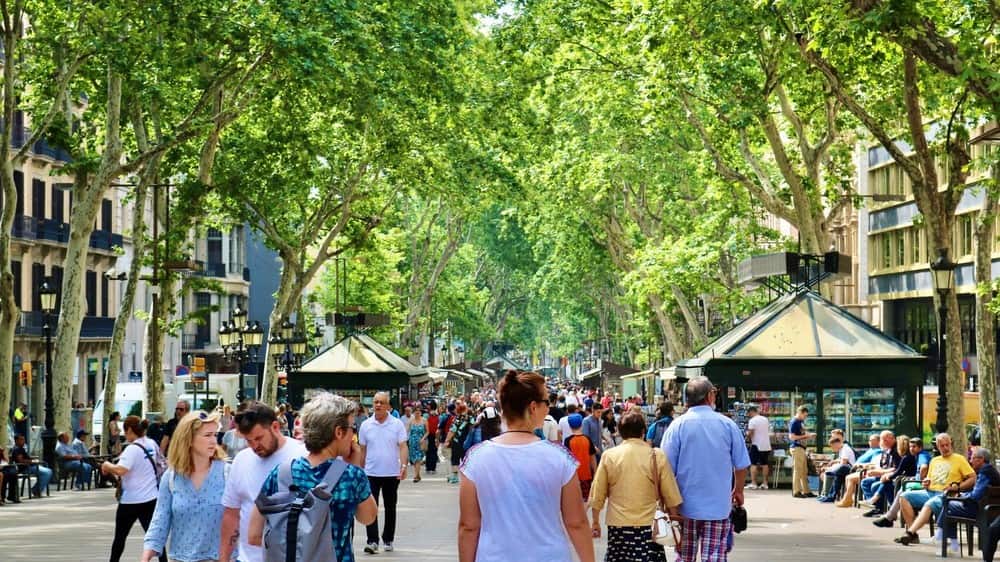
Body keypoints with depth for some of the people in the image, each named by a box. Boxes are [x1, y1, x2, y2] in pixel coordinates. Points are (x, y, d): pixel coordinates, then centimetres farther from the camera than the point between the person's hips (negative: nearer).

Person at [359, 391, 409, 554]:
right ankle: (372, 541, -7)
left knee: (390, 508, 10)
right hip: (371, 473, 0)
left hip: (392, 473, 0)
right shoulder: (366, 425, 3)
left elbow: (403, 447, -5)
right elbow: (362, 450, 9)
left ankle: (388, 540, 20)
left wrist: (403, 465, -18)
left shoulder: (397, 424, -2)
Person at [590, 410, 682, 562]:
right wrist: (674, 519, 11)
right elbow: (670, 495, -1)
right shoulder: (657, 456, -4)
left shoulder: (609, 456, -1)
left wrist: (595, 521, 15)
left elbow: (598, 494, 3)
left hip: (618, 525, 1)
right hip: (649, 525, -1)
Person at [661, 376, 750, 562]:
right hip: (719, 505, 0)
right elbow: (742, 465, 3)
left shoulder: (677, 426, -5)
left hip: (686, 505, 0)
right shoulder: (728, 424, -3)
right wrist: (738, 491, 20)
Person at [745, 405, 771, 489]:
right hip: (766, 445, 7)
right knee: (765, 464, 11)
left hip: (756, 445, -7)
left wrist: (747, 433, 5)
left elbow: (750, 433, -17)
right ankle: (765, 483, 12)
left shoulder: (752, 420, -11)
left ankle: (753, 483, -8)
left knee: (753, 464, -2)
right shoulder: (765, 419, 11)